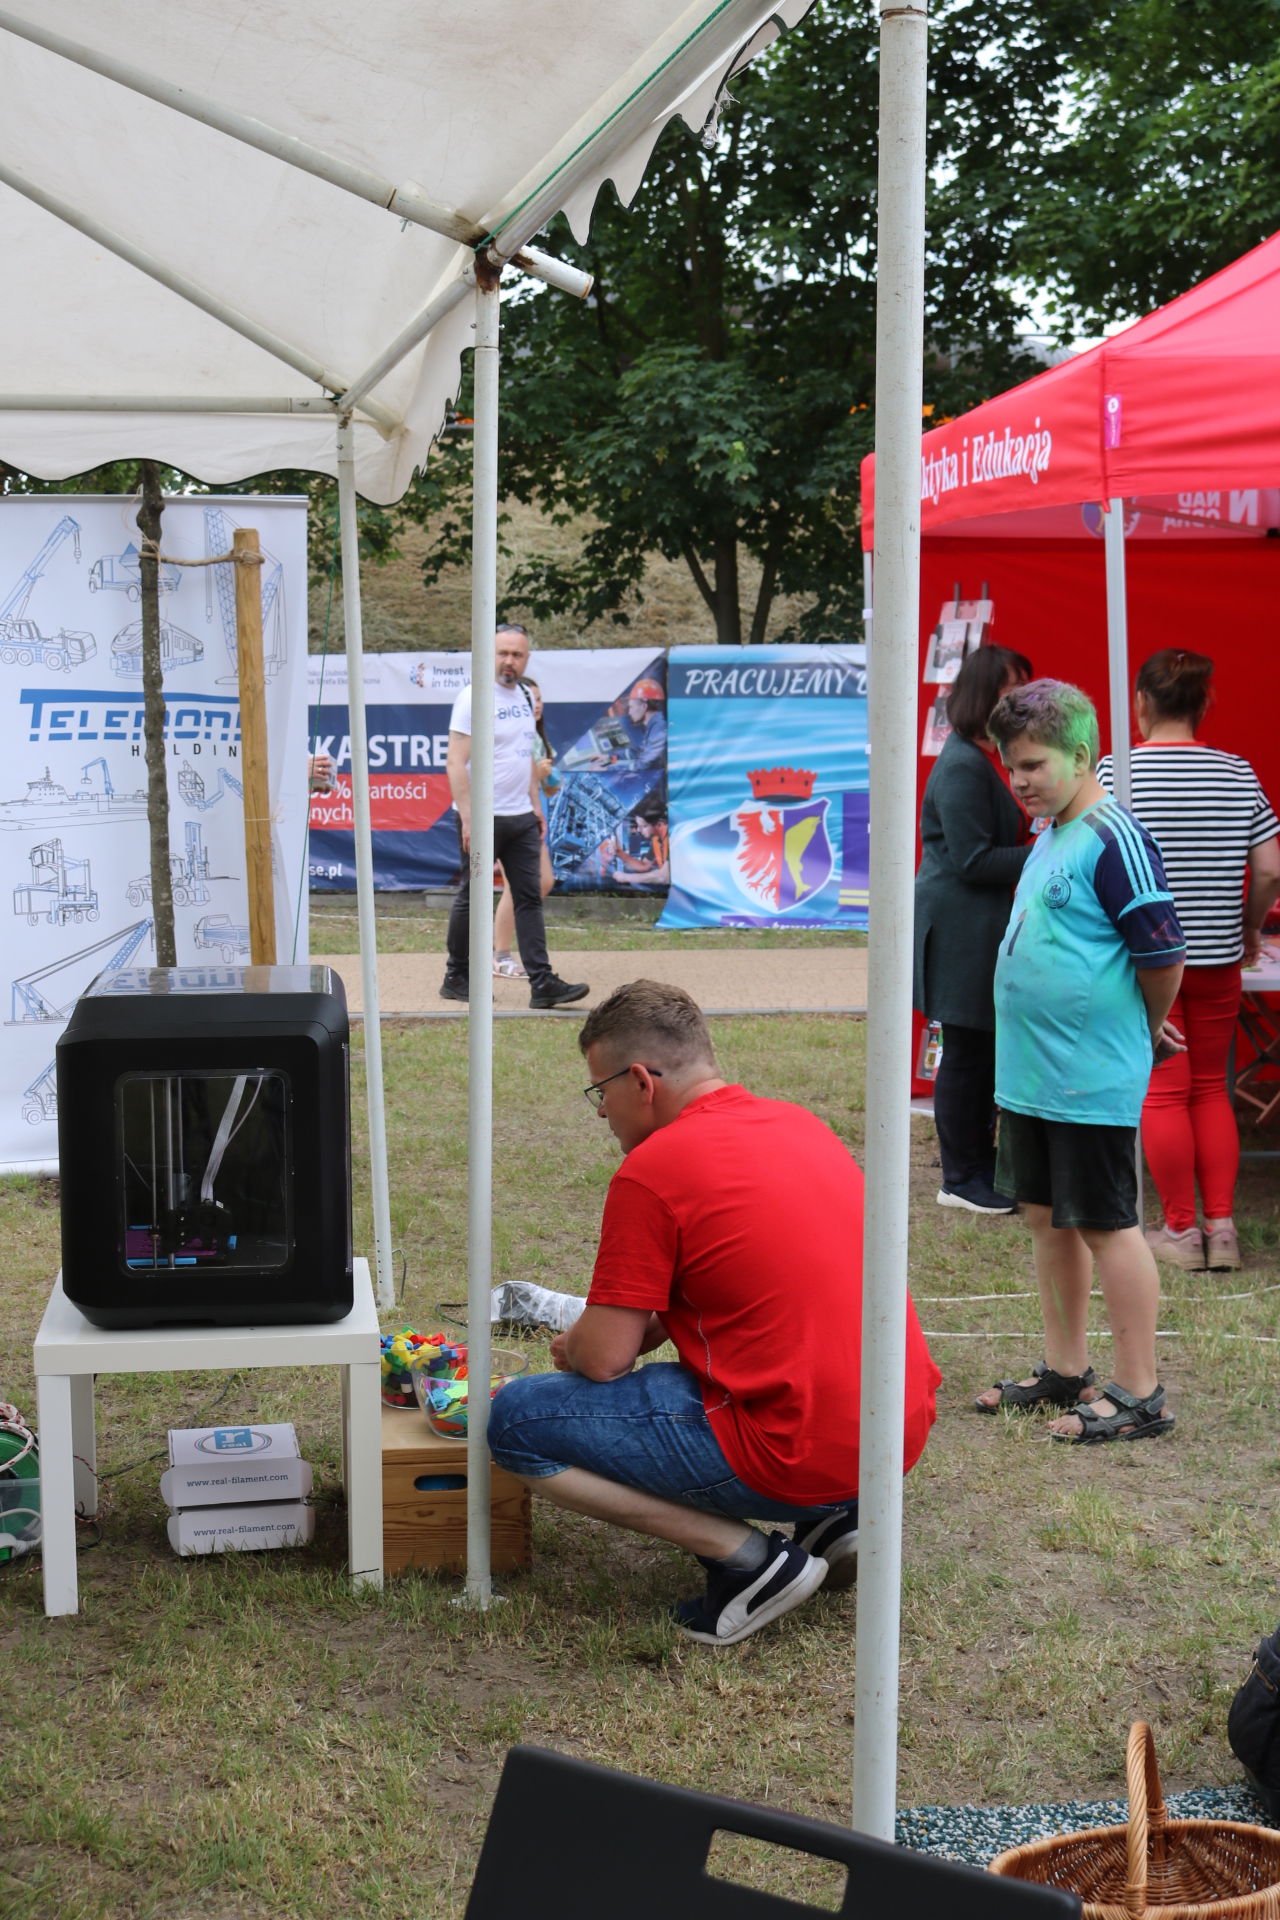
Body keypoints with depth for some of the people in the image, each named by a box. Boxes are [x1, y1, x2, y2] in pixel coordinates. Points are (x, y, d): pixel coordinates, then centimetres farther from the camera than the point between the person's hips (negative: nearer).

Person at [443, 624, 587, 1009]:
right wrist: (467, 818, -20)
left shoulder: (524, 697, 13)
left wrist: (535, 805, 15)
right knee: (472, 898, 3)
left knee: (530, 897, 2)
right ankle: (456, 978, 16)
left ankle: (542, 983, 0)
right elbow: (456, 763, -15)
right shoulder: (474, 697, -10)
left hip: (522, 818, 7)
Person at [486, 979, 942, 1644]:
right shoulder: (800, 1123, 13)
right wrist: (632, 1327, 23)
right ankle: (837, 1518, 14)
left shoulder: (651, 1171, -12)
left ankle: (747, 1557, -5)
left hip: (799, 1456, -8)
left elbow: (604, 1359, -9)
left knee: (515, 1422, 0)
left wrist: (570, 1346, 15)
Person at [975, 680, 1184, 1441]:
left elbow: (1164, 956, -17)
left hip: (1091, 1083, -9)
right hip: (1032, 1074, 9)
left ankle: (1141, 1397, 8)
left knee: (1106, 1226, -2)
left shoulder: (1113, 839, -16)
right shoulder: (1049, 838, 12)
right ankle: (1067, 1370, 29)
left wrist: (1145, 1036, -1)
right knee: (1047, 1216, 16)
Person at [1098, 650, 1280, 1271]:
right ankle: (1222, 1226, 14)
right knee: (1210, 1087, 14)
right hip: (1217, 960, 3)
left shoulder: (1113, 772, -9)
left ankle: (1180, 1231, 11)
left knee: (1162, 1091, 4)